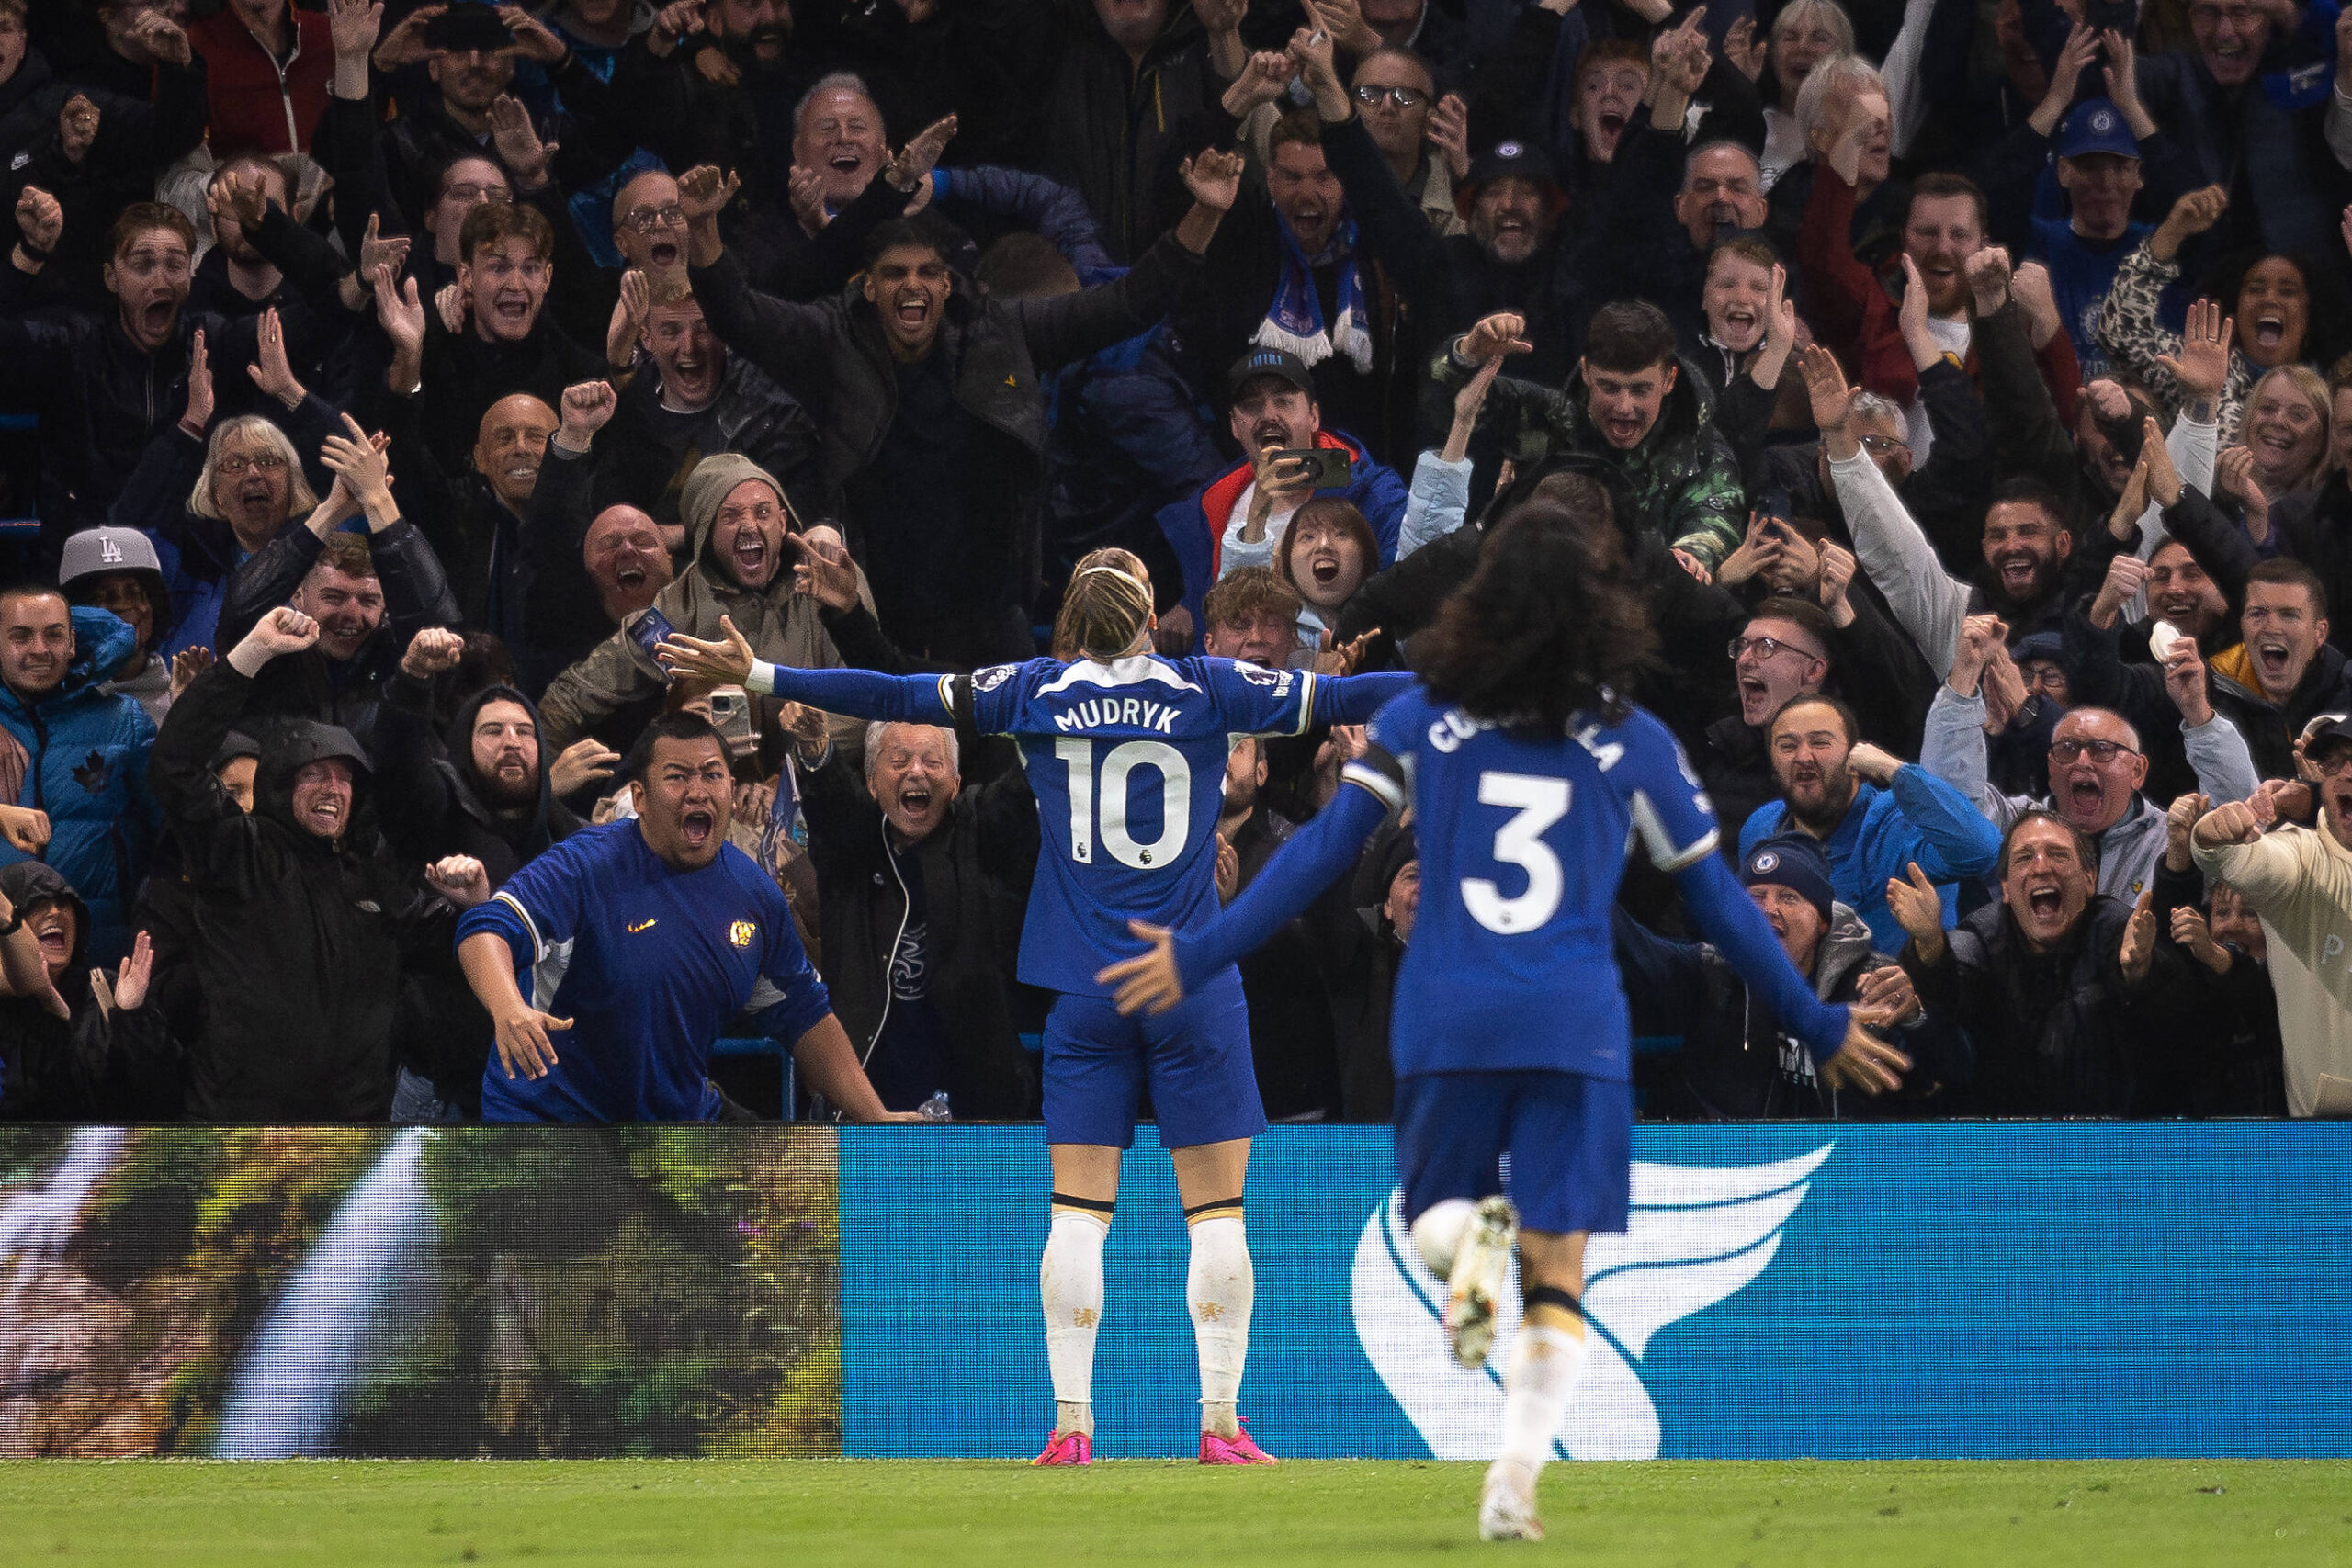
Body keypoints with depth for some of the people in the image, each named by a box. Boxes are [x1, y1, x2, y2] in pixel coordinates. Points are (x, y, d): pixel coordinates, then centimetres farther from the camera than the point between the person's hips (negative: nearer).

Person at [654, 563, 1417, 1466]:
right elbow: (1330, 699, 5)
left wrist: (759, 678, 10)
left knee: (1078, 1210, 2)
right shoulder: (1207, 691, 1)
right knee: (1217, 1212, 3)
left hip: (1084, 992, 1)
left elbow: (900, 697, 4)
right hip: (1194, 987, -1)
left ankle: (1071, 1423, -3)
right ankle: (1220, 1423, 0)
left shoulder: (1036, 692, 4)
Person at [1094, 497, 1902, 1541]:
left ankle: (1468, 1238, -17)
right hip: (1574, 1025, -1)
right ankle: (1514, 1482, -11)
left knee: (1432, 1212, 20)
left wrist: (1200, 957, 11)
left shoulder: (1425, 720, 4)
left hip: (1445, 1023, 1)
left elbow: (1321, 852, 3)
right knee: (1555, 1280, 5)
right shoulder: (1633, 744, 4)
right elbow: (1714, 900, 9)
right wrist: (1814, 1026, 21)